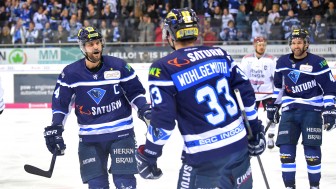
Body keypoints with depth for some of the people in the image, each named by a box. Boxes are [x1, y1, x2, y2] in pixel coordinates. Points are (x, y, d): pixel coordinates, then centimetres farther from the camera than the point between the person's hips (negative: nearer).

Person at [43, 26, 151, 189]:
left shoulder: (118, 66, -5)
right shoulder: (71, 73, -3)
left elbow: (135, 91, 4)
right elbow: (60, 102, 4)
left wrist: (144, 109, -12)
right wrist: (54, 129, -3)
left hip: (121, 133, -1)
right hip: (90, 138, 1)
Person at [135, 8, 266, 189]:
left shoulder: (164, 68, -9)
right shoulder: (221, 54, 6)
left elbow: (163, 120, -13)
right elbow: (246, 92, 8)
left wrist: (147, 155, -1)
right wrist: (255, 130, 18)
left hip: (203, 155, -5)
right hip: (238, 144, 5)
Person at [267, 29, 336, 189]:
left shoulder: (317, 63, -9)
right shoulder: (282, 62, 7)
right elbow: (278, 85, 20)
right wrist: (272, 105, 20)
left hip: (311, 111, -4)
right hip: (289, 111, 4)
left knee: (312, 152, -4)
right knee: (286, 151, -3)